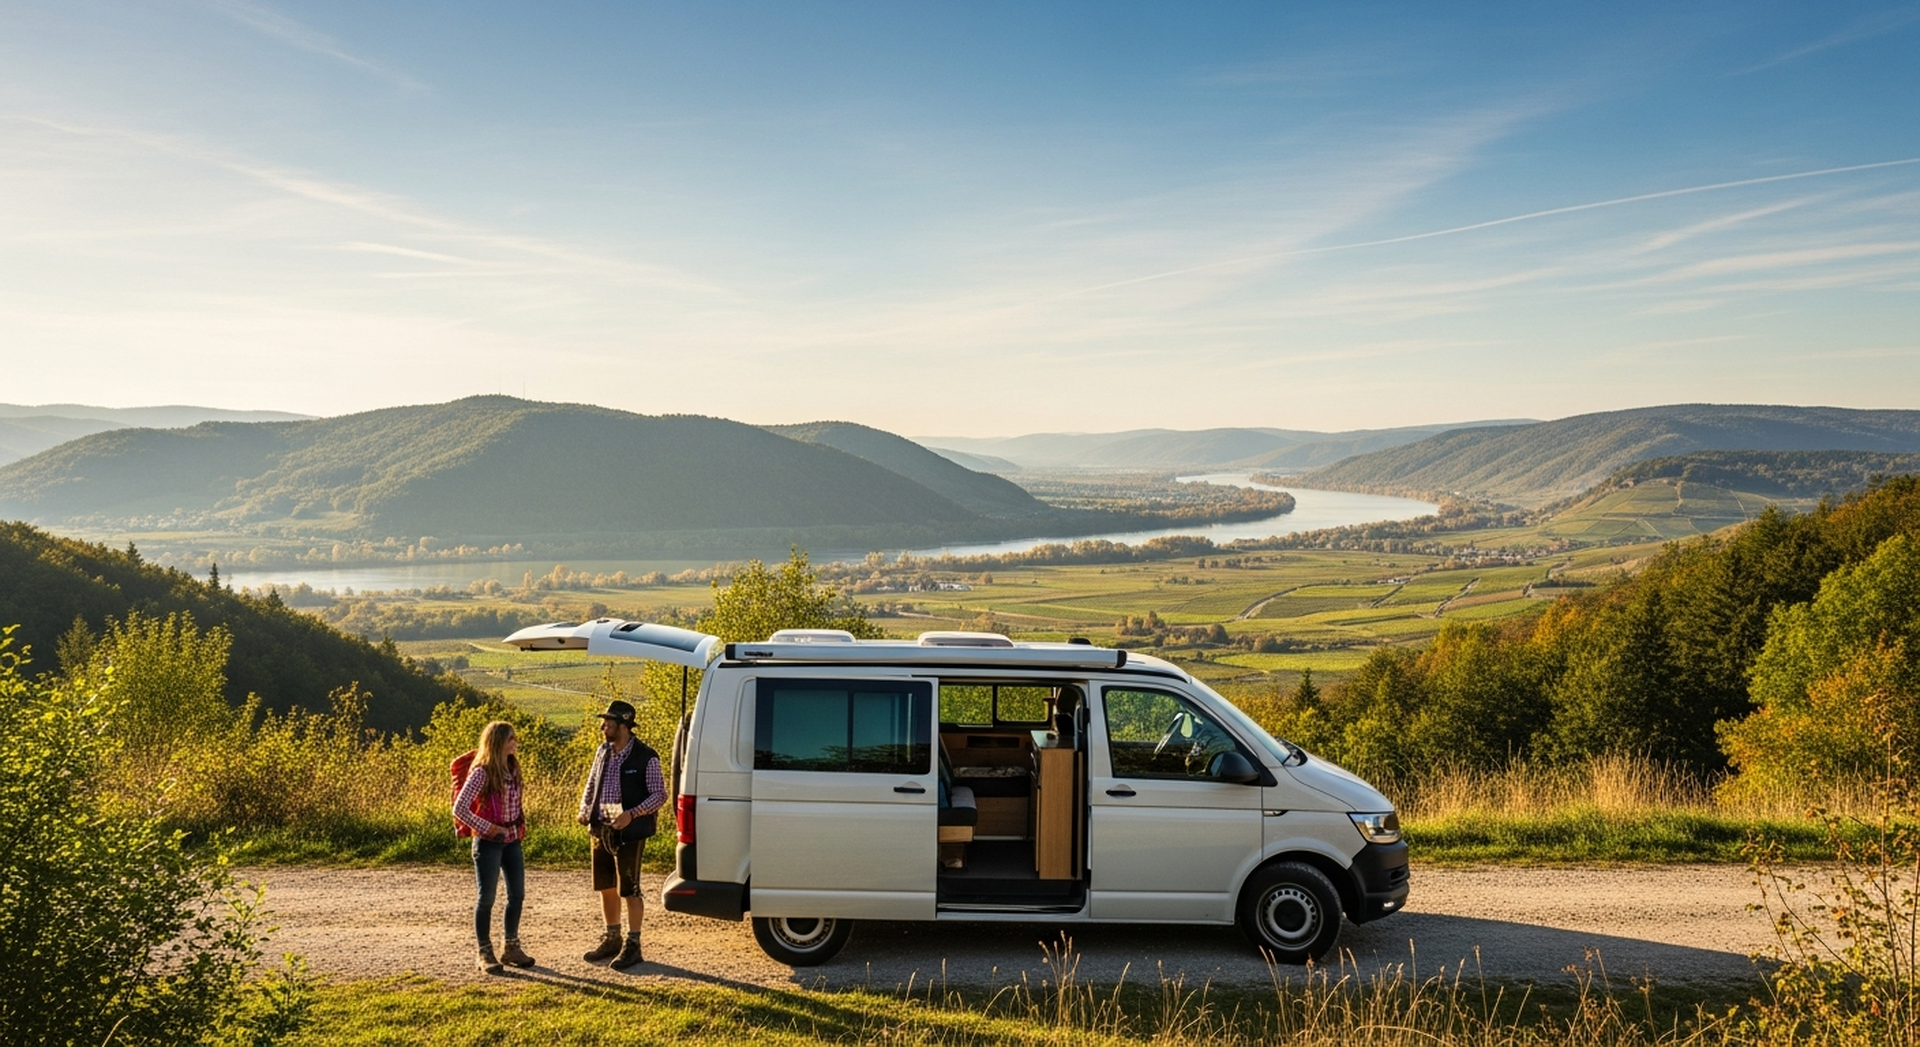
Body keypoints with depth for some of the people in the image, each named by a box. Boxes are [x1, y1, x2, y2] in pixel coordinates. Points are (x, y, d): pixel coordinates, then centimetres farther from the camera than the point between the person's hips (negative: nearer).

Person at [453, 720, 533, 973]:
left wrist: (521, 826, 6)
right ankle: (485, 954, 12)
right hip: (489, 842, -7)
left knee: (517, 895, 10)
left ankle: (512, 948, 23)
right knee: (486, 898, 2)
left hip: (512, 840, 7)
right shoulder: (482, 772, -15)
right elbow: (459, 809, -19)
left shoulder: (513, 768, 6)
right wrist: (487, 828, -15)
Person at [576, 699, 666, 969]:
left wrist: (632, 814, -24)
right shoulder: (602, 752, 8)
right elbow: (591, 784, 19)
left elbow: (659, 795, -12)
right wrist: (584, 810, 1)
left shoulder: (645, 758, -12)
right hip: (601, 830, 7)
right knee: (606, 886, 15)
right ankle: (611, 939, 29)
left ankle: (632, 945, 9)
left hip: (629, 834, -7)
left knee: (629, 890, -1)